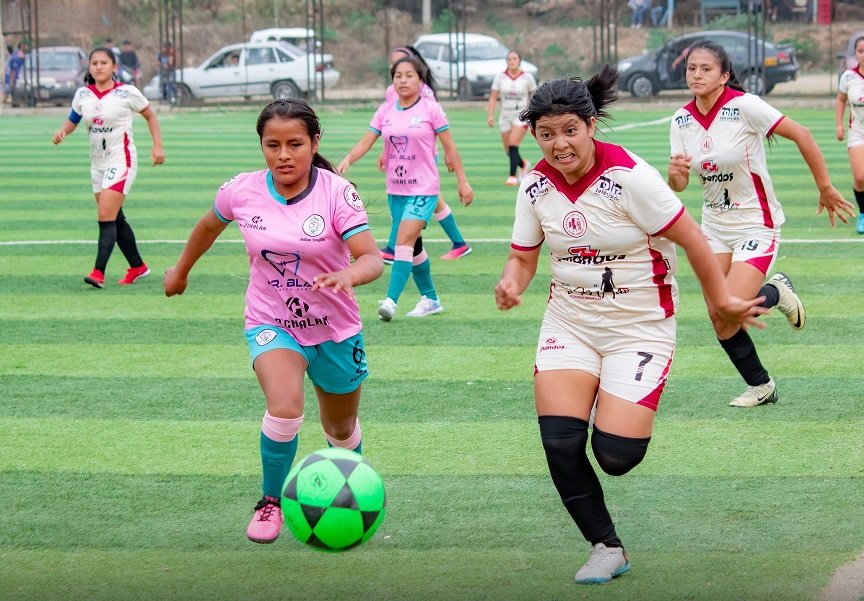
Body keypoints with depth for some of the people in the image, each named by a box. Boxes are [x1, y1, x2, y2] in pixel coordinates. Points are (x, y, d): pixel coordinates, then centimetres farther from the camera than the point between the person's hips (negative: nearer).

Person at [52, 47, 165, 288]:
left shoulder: (127, 93, -9)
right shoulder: (83, 94, 3)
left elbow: (150, 116, 3)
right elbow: (72, 121, 13)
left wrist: (157, 146, -3)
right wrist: (62, 132, -9)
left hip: (121, 161, -6)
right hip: (98, 163, 6)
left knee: (106, 216, -18)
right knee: (116, 219, 12)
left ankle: (99, 272, -22)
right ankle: (138, 267, 27)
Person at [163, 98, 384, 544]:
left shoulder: (337, 192, -19)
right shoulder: (242, 191, -12)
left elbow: (372, 260, -27)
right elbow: (209, 226, 12)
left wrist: (348, 276, -49)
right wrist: (181, 270, 25)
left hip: (335, 329, 1)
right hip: (271, 324, 0)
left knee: (341, 431, 18)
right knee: (285, 409, -28)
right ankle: (271, 502, -4)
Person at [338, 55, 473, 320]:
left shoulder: (431, 109, -7)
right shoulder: (385, 111, 4)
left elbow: (449, 148, -2)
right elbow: (366, 141, -1)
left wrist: (462, 181, -2)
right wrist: (347, 160, -20)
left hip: (424, 189, -5)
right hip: (396, 190, 5)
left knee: (404, 241, -19)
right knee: (413, 246, 13)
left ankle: (391, 301, -25)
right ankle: (430, 299, 27)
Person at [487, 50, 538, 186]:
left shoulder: (527, 77, -3)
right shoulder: (500, 77, 1)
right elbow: (493, 97, 2)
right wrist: (491, 115, -8)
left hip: (522, 115, -3)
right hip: (505, 116, 3)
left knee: (513, 144, -22)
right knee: (508, 151, 6)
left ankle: (513, 176, -20)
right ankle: (523, 165, 36)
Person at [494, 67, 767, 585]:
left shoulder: (629, 177, -21)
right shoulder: (536, 187, -4)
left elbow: (691, 239, -13)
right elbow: (524, 255, 7)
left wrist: (723, 300, -5)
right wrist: (512, 282, -16)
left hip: (641, 325, -4)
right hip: (570, 323, 4)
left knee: (615, 455, -12)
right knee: (559, 442, -13)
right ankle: (607, 548, 6)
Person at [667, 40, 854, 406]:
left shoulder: (744, 106, -19)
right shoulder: (681, 120, -2)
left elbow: (801, 136, -15)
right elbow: (679, 185, 2)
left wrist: (825, 189, -9)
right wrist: (674, 174, -23)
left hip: (756, 222, -6)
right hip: (714, 223, 6)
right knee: (718, 319, 3)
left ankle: (776, 293, 14)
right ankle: (760, 386, 23)